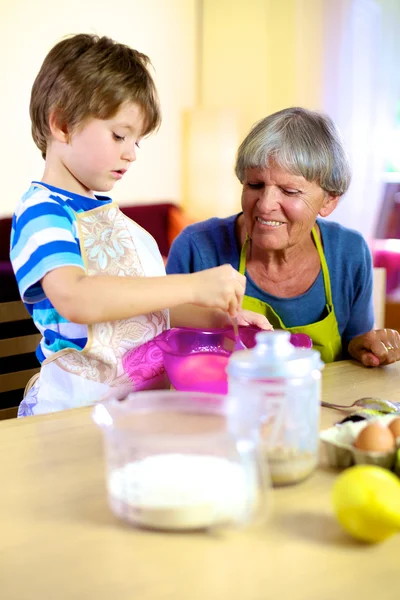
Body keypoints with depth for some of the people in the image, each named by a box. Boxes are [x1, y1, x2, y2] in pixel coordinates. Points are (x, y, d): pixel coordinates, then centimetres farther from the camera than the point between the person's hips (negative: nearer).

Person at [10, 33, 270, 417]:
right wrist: (194, 287, -24)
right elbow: (76, 299, -26)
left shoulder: (110, 214, 20)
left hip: (144, 399, 8)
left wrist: (220, 318, 10)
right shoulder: (41, 213, -7)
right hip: (72, 412, -8)